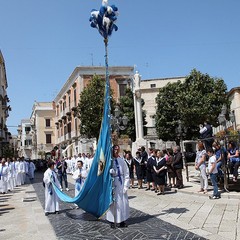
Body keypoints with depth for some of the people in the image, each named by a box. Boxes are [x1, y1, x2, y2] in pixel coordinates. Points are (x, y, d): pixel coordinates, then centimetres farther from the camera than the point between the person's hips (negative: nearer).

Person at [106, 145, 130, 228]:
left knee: (123, 202, 7)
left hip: (121, 184, 3)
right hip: (112, 184, -3)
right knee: (113, 202, 2)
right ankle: (112, 221, 15)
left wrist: (126, 185, -3)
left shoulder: (122, 161, 1)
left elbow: (126, 174, 3)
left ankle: (122, 221, 19)